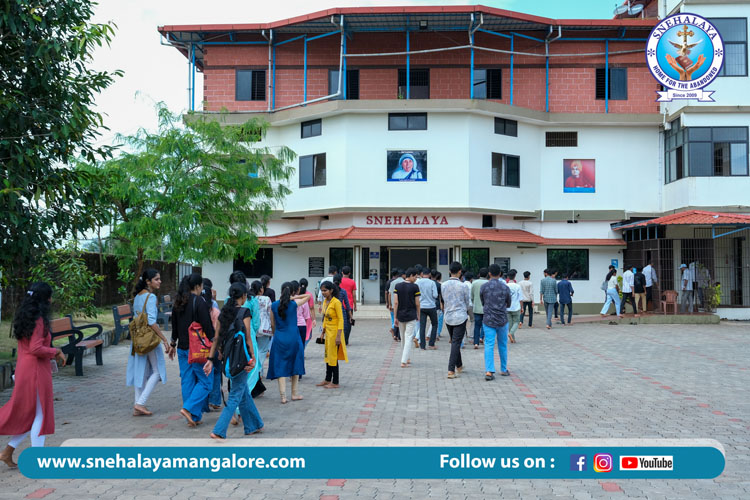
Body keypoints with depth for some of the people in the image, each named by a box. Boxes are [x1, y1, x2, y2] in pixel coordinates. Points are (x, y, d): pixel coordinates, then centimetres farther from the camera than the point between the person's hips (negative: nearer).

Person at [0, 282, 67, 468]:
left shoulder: (25, 317, 12)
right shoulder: (38, 320, -18)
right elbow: (36, 349, -24)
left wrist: (52, 355, 16)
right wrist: (56, 351, -10)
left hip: (24, 369, 9)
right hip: (36, 371, -9)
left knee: (31, 415, 18)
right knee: (40, 415, 1)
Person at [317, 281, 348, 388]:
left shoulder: (336, 302, -18)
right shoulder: (325, 301, 7)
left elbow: (341, 319, -18)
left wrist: (338, 336, -22)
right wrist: (323, 331, 17)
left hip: (335, 332, -8)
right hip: (328, 331, 8)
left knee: (333, 357, -2)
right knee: (327, 356, 16)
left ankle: (335, 383, 7)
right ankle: (327, 380, 28)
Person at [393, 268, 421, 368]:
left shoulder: (398, 286, 0)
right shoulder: (414, 287, -9)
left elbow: (395, 302, -3)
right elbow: (417, 303, -5)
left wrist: (395, 317, 2)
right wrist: (419, 315, 11)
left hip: (400, 315, 4)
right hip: (411, 316, -4)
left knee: (404, 338, 17)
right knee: (408, 338, -2)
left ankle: (407, 358, 28)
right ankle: (404, 361, -8)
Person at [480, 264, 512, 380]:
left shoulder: (484, 287, -4)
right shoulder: (505, 287, -3)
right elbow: (508, 304, 10)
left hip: (488, 320, -1)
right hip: (502, 320, 1)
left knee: (489, 346, -2)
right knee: (503, 346, 15)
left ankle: (489, 371, -13)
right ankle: (503, 369, 25)